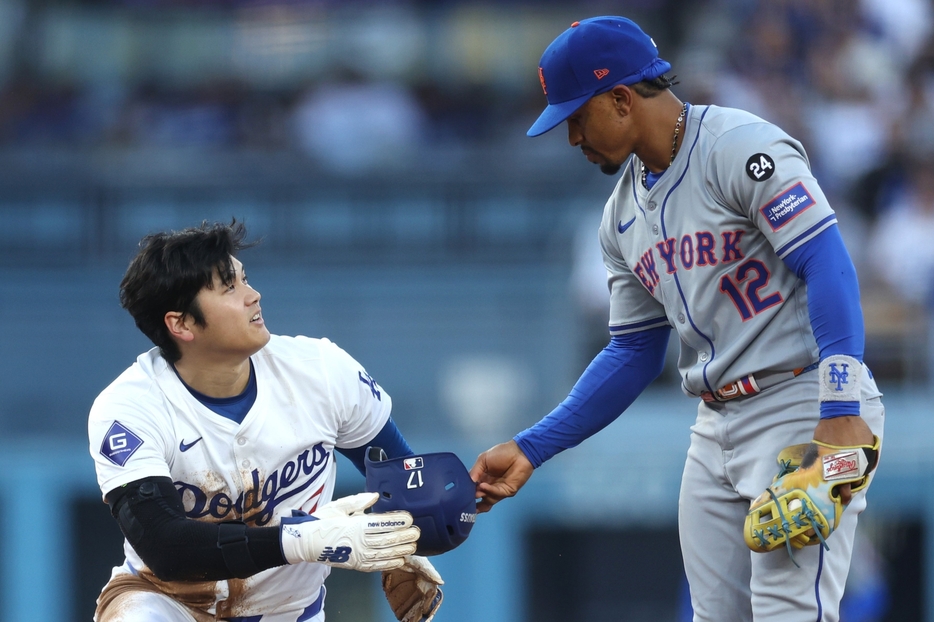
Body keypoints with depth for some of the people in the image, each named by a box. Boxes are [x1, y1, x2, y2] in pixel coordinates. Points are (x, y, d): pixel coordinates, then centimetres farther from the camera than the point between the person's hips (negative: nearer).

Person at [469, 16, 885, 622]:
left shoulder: (741, 147, -11)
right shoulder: (623, 215, 15)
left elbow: (828, 265, -19)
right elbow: (634, 355, 20)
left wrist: (842, 412, -28)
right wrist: (530, 450, 12)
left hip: (803, 408, -9)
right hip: (718, 428, 9)